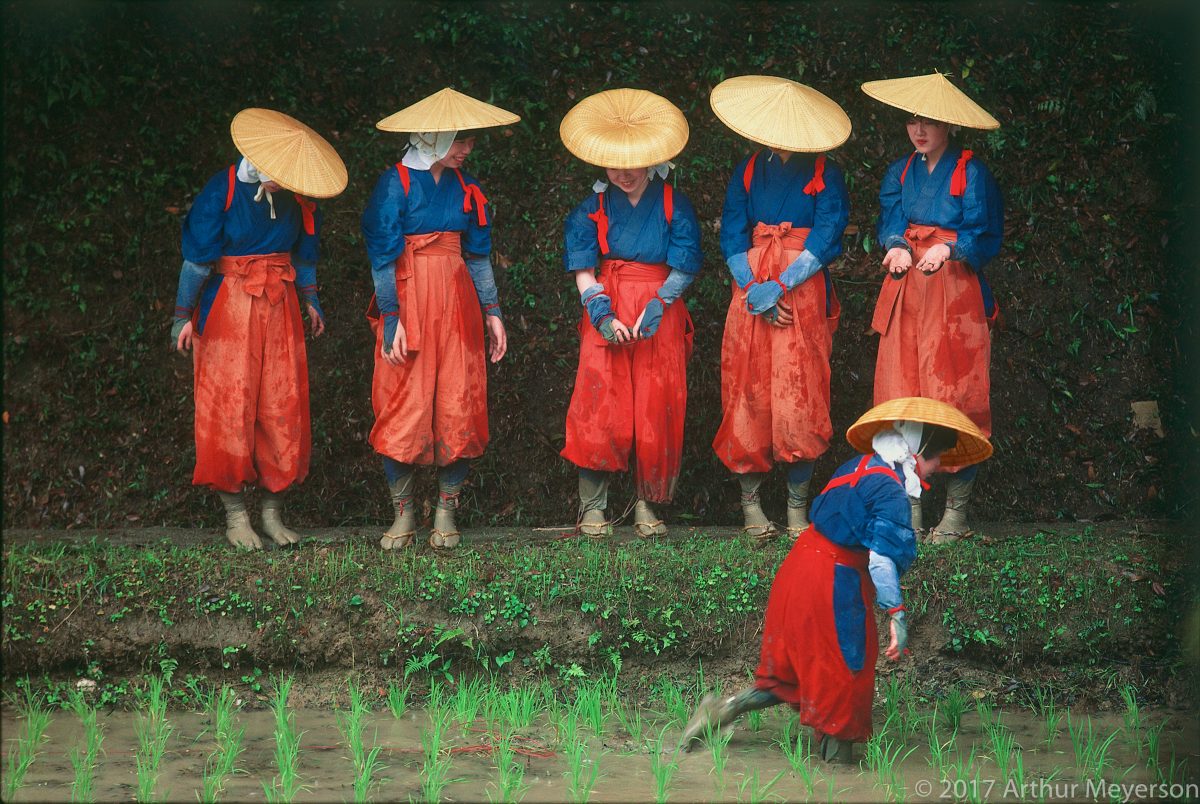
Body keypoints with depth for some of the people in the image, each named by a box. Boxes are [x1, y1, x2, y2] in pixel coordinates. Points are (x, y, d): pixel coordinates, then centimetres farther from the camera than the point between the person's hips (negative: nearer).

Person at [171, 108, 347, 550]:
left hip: (279, 310, 4)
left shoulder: (294, 198, 0)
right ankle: (235, 514, 4)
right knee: (229, 409, -1)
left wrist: (310, 300, 19)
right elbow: (197, 258, -8)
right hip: (228, 310, -4)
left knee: (283, 410, 3)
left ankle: (273, 510, 10)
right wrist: (184, 315, -6)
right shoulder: (221, 192, -13)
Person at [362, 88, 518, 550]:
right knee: (403, 410, -4)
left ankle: (446, 513, 6)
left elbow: (479, 256, 15)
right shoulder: (396, 183, -4)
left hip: (458, 304, 4)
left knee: (459, 407, -1)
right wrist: (392, 320, -12)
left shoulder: (465, 188, 11)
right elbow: (382, 256, -6)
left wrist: (492, 312, 8)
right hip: (408, 302, -4)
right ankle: (403, 515, 3)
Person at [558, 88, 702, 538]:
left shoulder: (674, 205, 1)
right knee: (600, 406, -7)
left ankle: (647, 505, 8)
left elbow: (683, 270, -1)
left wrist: (655, 308, -14)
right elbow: (583, 270, 1)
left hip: (660, 315, 0)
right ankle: (593, 507, -2)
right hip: (608, 313, 0)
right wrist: (602, 315, -13)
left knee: (656, 411, -2)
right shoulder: (594, 207, 5)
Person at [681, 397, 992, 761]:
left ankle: (724, 708, 13)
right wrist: (896, 615, -25)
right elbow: (881, 559, -24)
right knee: (842, 675, 5)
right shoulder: (890, 490, -17)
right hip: (833, 585, -9)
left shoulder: (858, 467, 11)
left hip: (801, 565, 9)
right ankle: (836, 752, 15)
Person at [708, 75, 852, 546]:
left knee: (801, 401, -6)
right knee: (750, 398, -2)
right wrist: (755, 292, -7)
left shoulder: (825, 175, 4)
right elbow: (732, 237, 7)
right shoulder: (748, 172, 13)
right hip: (753, 295, 2)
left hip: (804, 294, -2)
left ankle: (797, 507, 1)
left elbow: (825, 241, -5)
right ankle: (750, 501, 5)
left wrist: (779, 287, -14)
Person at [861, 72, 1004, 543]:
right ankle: (910, 508, 4)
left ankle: (956, 510, 0)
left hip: (955, 291, -4)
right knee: (902, 394, -1)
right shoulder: (900, 172, 15)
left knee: (954, 396, -6)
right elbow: (890, 221, 5)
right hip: (906, 292, 4)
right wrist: (896, 247, -17)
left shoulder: (971, 172, 0)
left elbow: (986, 237, -5)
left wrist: (948, 248, -23)